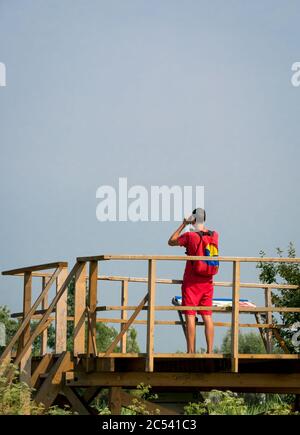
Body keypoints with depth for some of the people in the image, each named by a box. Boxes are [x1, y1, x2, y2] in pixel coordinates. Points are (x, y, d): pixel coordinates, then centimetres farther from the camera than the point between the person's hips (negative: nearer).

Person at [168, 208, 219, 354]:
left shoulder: (189, 236, -11)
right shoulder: (214, 235, 3)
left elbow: (171, 242, 5)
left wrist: (183, 224, 6)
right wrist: (198, 227, 29)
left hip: (191, 282, -4)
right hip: (207, 282, 4)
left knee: (190, 316, -3)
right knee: (207, 316, 5)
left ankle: (191, 351, -6)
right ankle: (210, 350, 2)